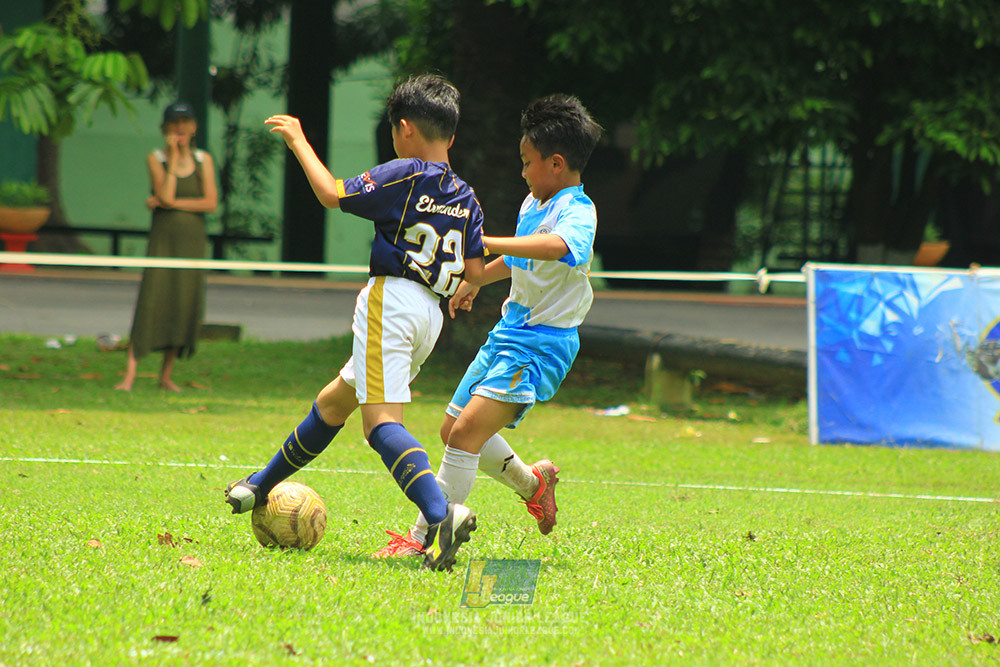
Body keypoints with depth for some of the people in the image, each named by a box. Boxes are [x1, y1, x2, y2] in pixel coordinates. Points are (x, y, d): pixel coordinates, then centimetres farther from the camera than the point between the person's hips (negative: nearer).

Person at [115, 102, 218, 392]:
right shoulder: (156, 158, 1)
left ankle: (166, 376, 10)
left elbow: (211, 203, -3)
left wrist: (171, 203, -10)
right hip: (163, 238, -2)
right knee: (151, 302, -13)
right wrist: (174, 156, -12)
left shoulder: (203, 160, 7)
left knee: (185, 305, -1)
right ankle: (129, 376, -16)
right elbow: (166, 195, -14)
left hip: (193, 240, 2)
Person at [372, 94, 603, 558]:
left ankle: (424, 537, -16)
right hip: (510, 330, 10)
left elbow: (557, 246, -43)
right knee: (453, 429, 17)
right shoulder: (533, 202, 11)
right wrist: (475, 280, 42)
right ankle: (531, 482, 38)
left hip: (541, 345, -10)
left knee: (467, 433, -20)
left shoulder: (577, 213, -19)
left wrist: (485, 244, -50)